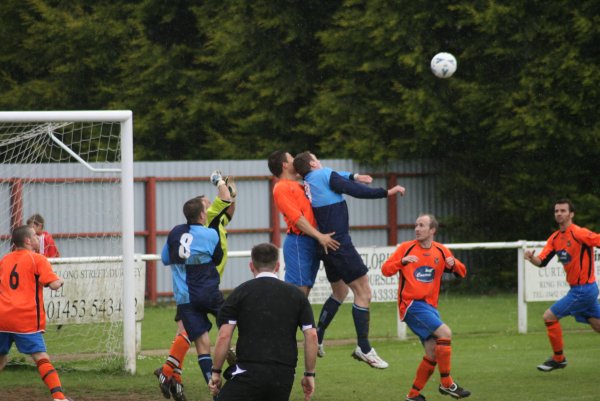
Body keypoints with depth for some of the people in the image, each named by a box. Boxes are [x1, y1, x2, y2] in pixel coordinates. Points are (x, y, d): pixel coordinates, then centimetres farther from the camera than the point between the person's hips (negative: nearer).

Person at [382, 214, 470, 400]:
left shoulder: (441, 251, 9)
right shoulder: (406, 248, -2)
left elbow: (462, 272, 10)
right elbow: (385, 269, -5)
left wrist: (453, 264, -12)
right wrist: (402, 261, -23)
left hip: (429, 306, 6)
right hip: (411, 304, -6)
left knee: (433, 354, 3)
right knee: (445, 333, -22)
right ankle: (446, 383, -16)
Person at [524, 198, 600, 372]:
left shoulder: (579, 233, -17)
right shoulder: (555, 238, 8)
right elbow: (542, 262, 6)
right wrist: (531, 258, -15)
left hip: (583, 289, -8)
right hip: (577, 288, 8)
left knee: (549, 316, -7)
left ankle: (558, 358, 8)